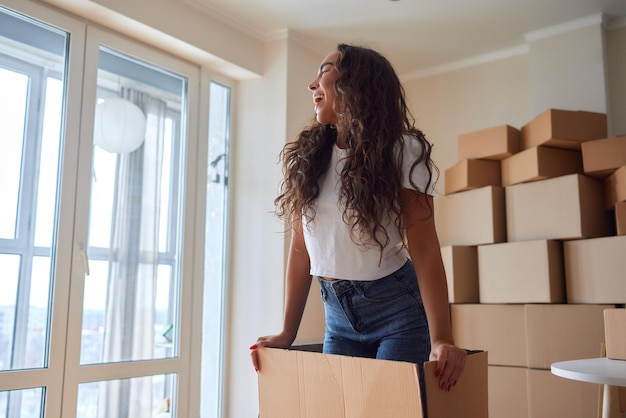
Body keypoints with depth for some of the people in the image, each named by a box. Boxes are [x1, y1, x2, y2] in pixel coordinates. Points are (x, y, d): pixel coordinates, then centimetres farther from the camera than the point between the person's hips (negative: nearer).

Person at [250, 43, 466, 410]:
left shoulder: (402, 151, -10)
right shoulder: (305, 158, 4)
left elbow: (424, 248, -17)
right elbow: (301, 248, 3)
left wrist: (441, 339, -26)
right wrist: (287, 333, 1)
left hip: (399, 308, -4)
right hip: (338, 312, 4)